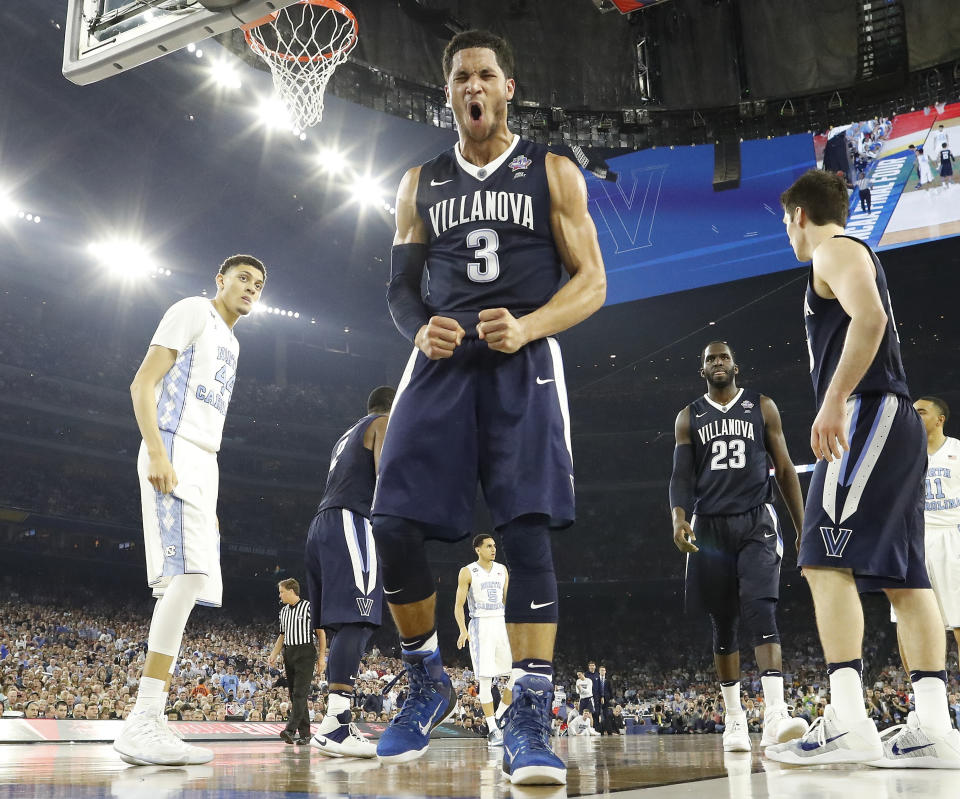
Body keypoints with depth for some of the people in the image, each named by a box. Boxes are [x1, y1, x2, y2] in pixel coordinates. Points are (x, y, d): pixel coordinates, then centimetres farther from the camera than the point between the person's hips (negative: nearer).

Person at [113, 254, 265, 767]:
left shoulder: (230, 342, 27)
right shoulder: (194, 311, 1)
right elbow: (142, 384, -9)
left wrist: (208, 501, 22)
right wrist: (157, 452, -24)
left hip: (202, 464, 10)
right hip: (174, 453, -10)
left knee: (187, 585, 2)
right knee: (189, 574, -22)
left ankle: (146, 727, 3)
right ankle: (141, 725, -24)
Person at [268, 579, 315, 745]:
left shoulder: (309, 607, -5)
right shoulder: (284, 611, 17)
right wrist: (274, 654, 13)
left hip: (305, 653, -7)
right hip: (289, 654, 7)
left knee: (300, 692, -14)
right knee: (294, 695, 4)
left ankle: (290, 730, -23)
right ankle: (304, 733, 7)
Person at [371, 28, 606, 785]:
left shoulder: (552, 171, 8)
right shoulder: (422, 182, 17)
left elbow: (591, 281, 2)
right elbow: (400, 284, 17)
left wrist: (527, 327, -17)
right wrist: (419, 328, -7)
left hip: (523, 363, -3)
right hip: (442, 361, 3)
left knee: (527, 528, -15)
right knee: (393, 526, -7)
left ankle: (528, 721, -10)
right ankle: (429, 686, 15)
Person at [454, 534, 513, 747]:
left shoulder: (502, 569, 11)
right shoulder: (467, 572, -3)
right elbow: (458, 605, -4)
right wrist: (463, 631, -18)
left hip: (501, 625, 5)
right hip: (480, 627, -5)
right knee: (486, 681, -6)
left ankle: (498, 718, 16)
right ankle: (493, 730, 1)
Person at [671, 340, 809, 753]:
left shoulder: (762, 407, 8)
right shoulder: (689, 417, 11)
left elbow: (784, 469, 8)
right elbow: (681, 474, 3)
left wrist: (803, 528, 2)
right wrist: (679, 517, -17)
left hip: (756, 522, -2)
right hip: (710, 527, 2)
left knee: (761, 610, -19)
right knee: (723, 623, 5)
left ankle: (775, 714, -27)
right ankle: (734, 719, 14)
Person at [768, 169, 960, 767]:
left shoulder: (835, 250, -1)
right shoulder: (855, 254, 29)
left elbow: (869, 318, -20)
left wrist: (834, 399, -25)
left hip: (867, 412, -10)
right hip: (895, 423, 10)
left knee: (827, 560, -16)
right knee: (903, 575, 4)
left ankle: (849, 722, -22)